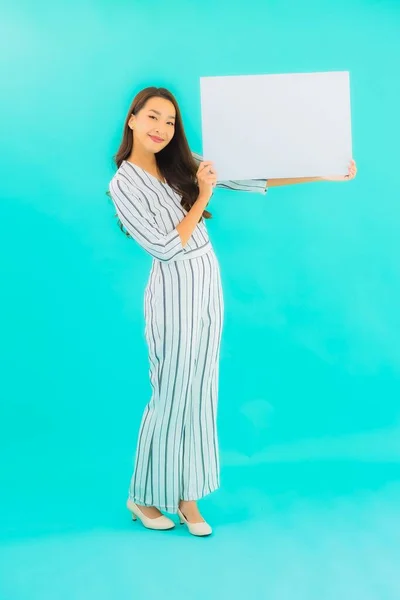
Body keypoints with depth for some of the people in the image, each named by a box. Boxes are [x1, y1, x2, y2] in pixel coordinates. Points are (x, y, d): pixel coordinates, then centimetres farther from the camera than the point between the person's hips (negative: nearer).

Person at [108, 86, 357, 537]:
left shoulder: (183, 164, 7)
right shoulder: (124, 184, -9)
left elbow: (250, 179, 2)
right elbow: (164, 247, -14)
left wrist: (323, 174, -3)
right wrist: (202, 199, -10)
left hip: (208, 282, 6)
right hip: (175, 289, -6)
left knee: (199, 392, 9)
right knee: (172, 395, 2)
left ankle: (185, 496, 21)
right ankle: (143, 496, 21)